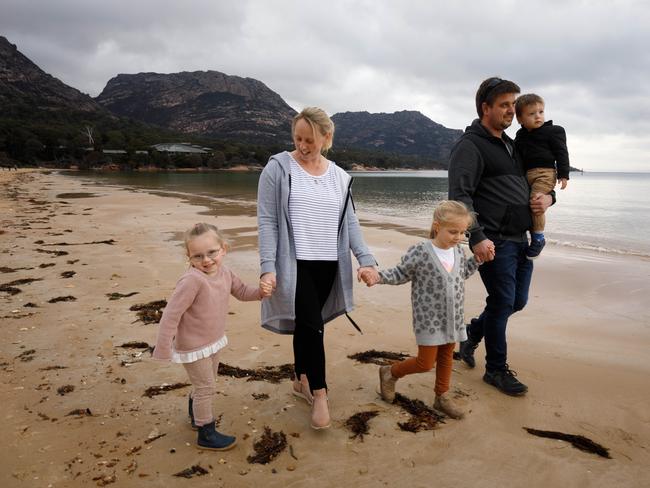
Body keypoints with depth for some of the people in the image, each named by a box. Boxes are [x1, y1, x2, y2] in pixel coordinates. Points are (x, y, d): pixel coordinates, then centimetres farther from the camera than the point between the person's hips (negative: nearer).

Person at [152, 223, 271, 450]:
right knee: (206, 387, 5)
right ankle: (206, 435, 26)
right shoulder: (192, 280, -31)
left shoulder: (224, 272, -7)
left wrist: (260, 291, -11)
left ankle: (196, 415, 52)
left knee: (205, 384, 26)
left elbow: (241, 291, 9)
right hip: (193, 346, -8)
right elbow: (171, 315, -29)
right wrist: (163, 350, -25)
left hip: (214, 341, 8)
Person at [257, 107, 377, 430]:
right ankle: (319, 393, 7)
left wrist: (365, 259, -2)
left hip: (328, 264, 4)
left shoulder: (339, 176, 10)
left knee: (306, 324, 13)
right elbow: (267, 221, -7)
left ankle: (301, 379, 33)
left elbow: (349, 222, 10)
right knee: (311, 325, -8)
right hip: (294, 263, -4)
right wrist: (267, 267, -16)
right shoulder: (278, 168, -4)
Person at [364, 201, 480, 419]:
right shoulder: (420, 251, -19)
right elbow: (400, 273, -10)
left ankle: (442, 397, 36)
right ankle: (390, 372, 25)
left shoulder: (458, 251, 3)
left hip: (453, 318, 7)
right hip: (429, 319, -6)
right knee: (426, 363, 0)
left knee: (446, 357, 18)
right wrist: (378, 277, -25)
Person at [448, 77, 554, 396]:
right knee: (502, 303, -1)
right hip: (494, 242, -9)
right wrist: (477, 238, -28)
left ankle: (471, 333, 37)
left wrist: (548, 197, 7)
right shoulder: (470, 145, -8)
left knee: (517, 301, 14)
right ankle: (496, 370, 18)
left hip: (521, 239, 9)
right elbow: (459, 196, -19)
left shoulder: (509, 145, 20)